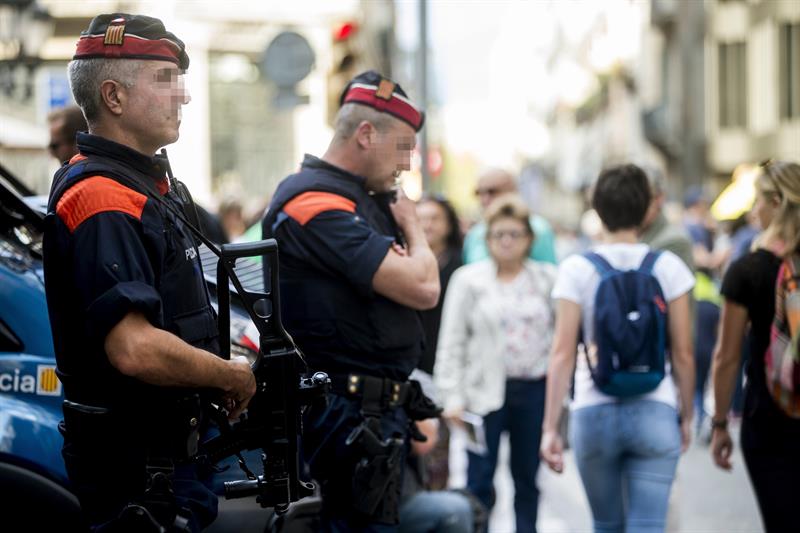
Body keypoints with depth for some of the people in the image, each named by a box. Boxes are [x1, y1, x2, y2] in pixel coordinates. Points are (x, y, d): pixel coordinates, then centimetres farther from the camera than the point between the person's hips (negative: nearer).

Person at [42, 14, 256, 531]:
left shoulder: (147, 187, 14)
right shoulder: (102, 198, -19)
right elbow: (135, 349, -29)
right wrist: (232, 376, -15)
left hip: (167, 445, 10)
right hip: (135, 460, -10)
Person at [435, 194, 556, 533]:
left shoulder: (547, 278, 6)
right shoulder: (468, 280, 3)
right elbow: (451, 343, 1)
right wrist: (452, 396, -6)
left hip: (535, 390, 2)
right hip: (486, 392, -2)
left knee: (528, 478, 10)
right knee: (479, 481, -2)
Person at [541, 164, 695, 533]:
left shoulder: (576, 269, -3)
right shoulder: (668, 267, -2)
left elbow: (562, 354, -7)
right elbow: (683, 354, 0)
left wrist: (550, 427, -4)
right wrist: (686, 416, 12)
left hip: (594, 414, 1)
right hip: (655, 412, -1)